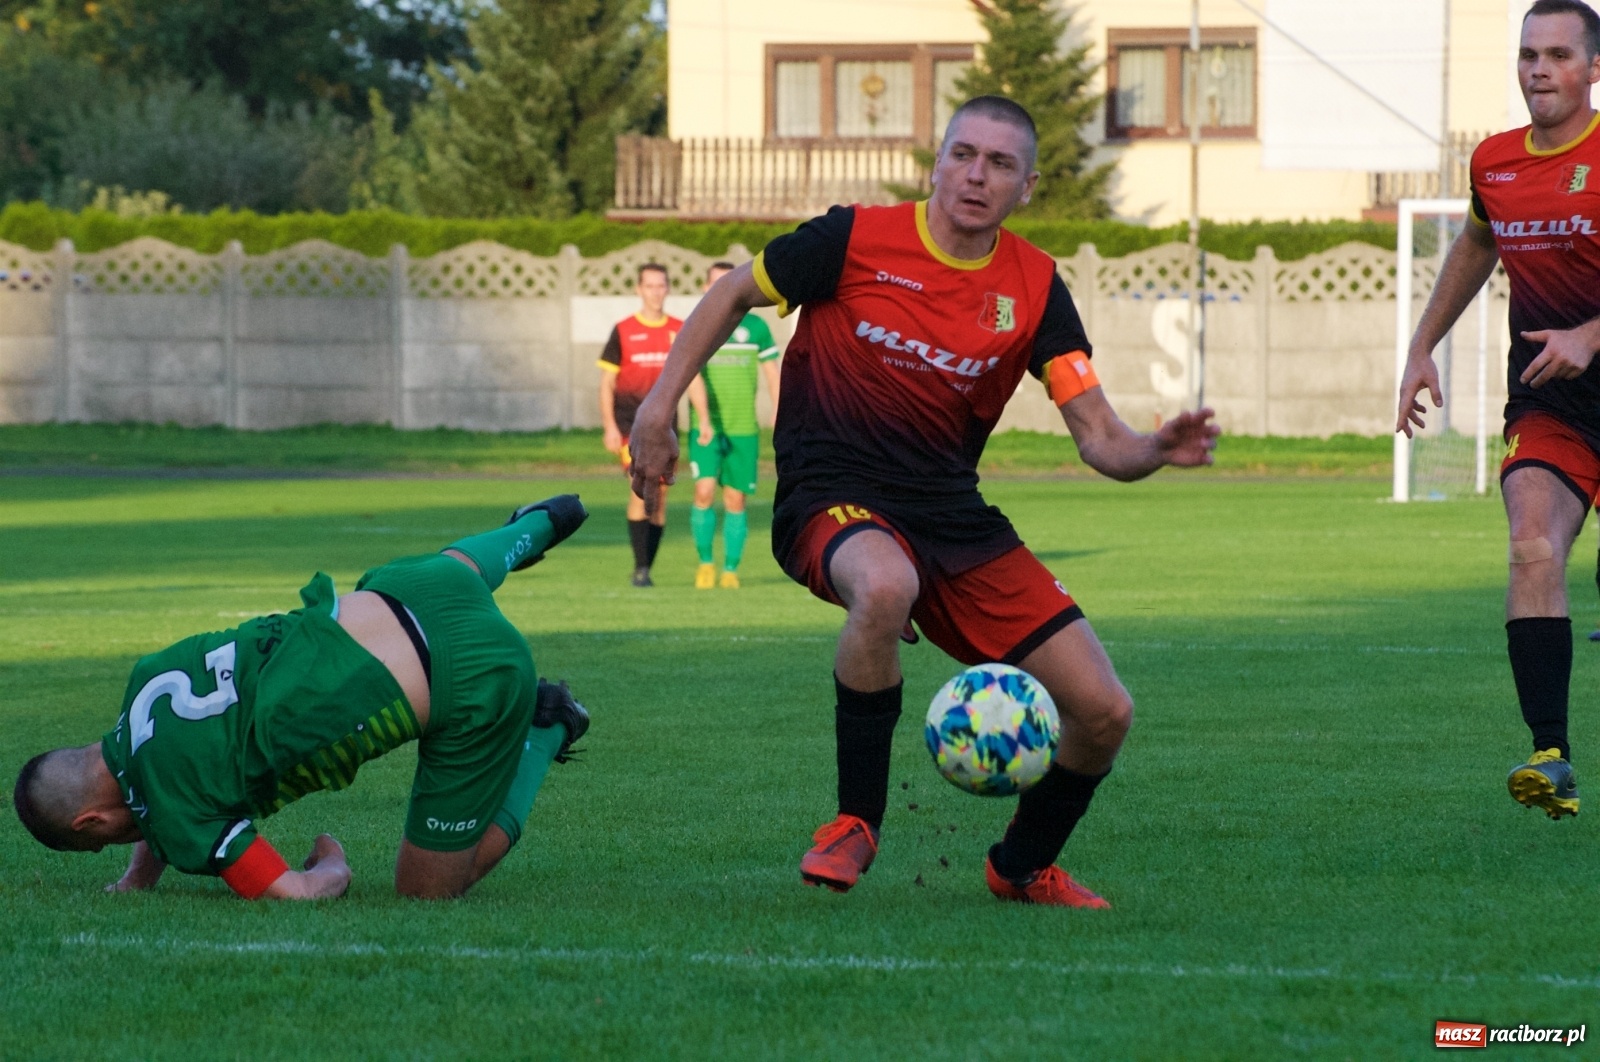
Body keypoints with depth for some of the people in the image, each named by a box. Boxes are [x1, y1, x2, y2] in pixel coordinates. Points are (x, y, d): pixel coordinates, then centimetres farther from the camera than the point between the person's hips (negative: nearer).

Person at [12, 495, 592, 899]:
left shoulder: (177, 814, -22)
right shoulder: (150, 677, 0)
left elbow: (298, 896, -18)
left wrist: (332, 867, 4)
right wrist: (140, 871, 19)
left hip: (475, 684, -7)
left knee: (428, 888, 6)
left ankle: (541, 734, 15)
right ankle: (538, 525, 67)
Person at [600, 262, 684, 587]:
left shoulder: (680, 331, 7)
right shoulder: (623, 331, 1)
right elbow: (606, 382, 2)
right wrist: (610, 427, -7)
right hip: (631, 423, -3)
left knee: (660, 497, 3)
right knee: (641, 488, -17)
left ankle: (646, 570, 12)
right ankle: (640, 569, -16)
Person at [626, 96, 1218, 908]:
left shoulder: (1034, 288, 1)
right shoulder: (857, 240, -8)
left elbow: (1099, 439, -4)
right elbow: (733, 296, 7)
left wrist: (1161, 448, -25)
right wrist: (659, 407, 2)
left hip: (951, 513, 4)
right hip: (832, 497, -4)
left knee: (1103, 712, -6)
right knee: (884, 588, -43)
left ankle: (1022, 866, 25)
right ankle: (855, 822, -22)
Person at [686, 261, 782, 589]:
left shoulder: (755, 326, 5)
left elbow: (773, 375, 9)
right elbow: (692, 376, -14)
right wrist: (704, 420, -27)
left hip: (744, 429, 2)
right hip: (705, 429, -2)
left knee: (735, 500, 2)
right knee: (705, 492, -14)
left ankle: (731, 570, 12)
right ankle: (705, 563, 3)